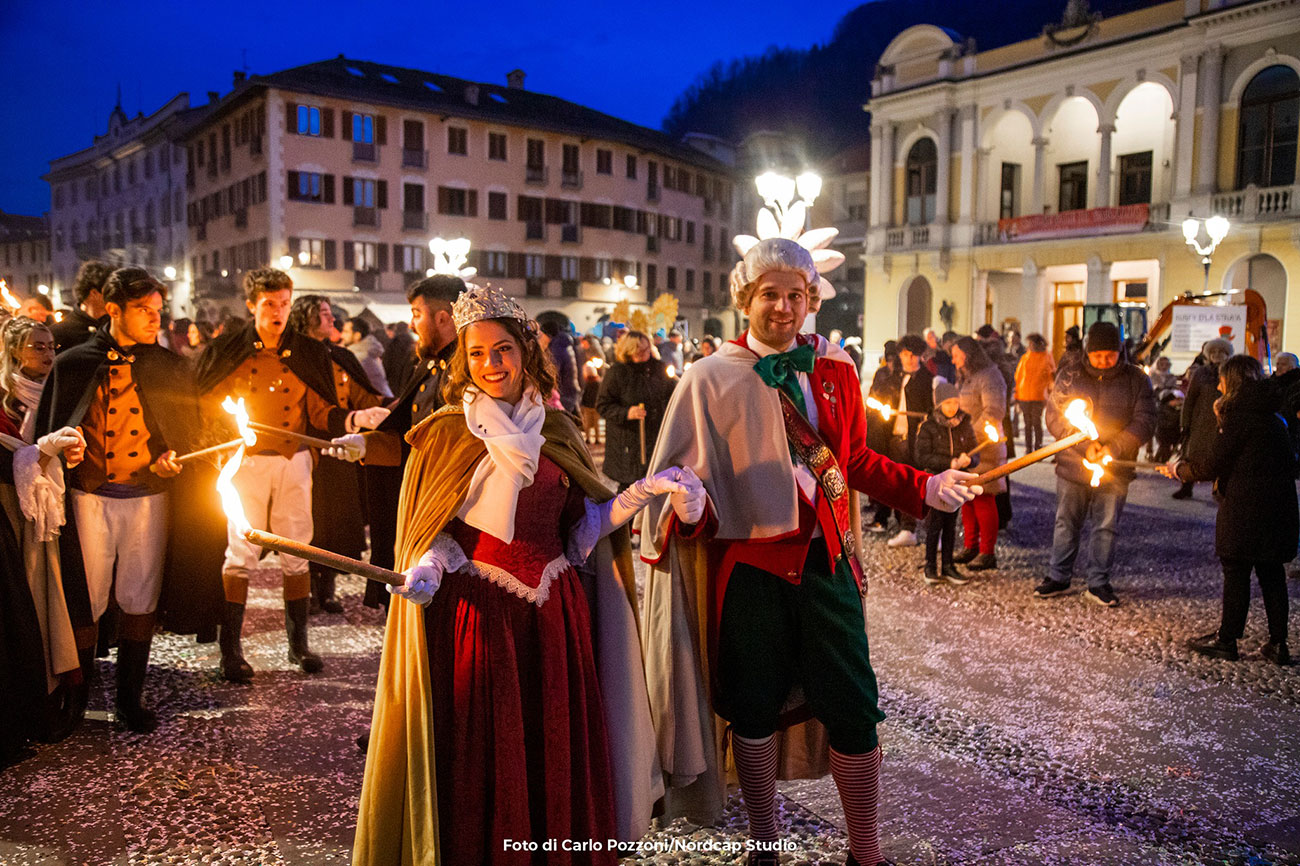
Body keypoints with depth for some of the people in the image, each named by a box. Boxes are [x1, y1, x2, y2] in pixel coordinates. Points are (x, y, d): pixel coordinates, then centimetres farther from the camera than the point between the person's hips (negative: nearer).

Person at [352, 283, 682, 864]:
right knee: (478, 758, 4)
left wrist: (644, 492, -3)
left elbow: (583, 523, 8)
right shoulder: (445, 434, 0)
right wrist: (425, 572, -18)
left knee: (556, 754, 10)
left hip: (553, 614, 3)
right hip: (476, 614, -2)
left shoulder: (557, 431, 7)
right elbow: (433, 531, 2)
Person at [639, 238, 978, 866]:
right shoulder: (710, 379, -2)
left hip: (824, 559, 2)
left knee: (852, 706, 3)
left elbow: (856, 458, 14)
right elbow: (676, 476, -4)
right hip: (747, 565, -2)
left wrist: (924, 488, 1)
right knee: (754, 707, 10)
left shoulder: (834, 369, 7)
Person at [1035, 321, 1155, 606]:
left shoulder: (1136, 379, -1)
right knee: (1066, 523, 10)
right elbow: (1054, 416, -3)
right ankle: (1059, 578, 23)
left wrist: (1113, 448, -16)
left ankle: (1099, 583, 20)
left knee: (1106, 527, 7)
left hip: (1114, 470, 0)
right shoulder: (1070, 376, 0)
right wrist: (1084, 445, -14)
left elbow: (1144, 421, -4)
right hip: (1072, 465, 1)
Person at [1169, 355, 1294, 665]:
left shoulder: (1239, 417, -12)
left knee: (1236, 575, 1)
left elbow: (1213, 467, -13)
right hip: (1278, 510, 8)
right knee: (1272, 576, 11)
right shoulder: (1274, 419, 13)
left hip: (1244, 512, -8)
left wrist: (1180, 469, 5)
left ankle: (1227, 640, 10)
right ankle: (1278, 644, 15)